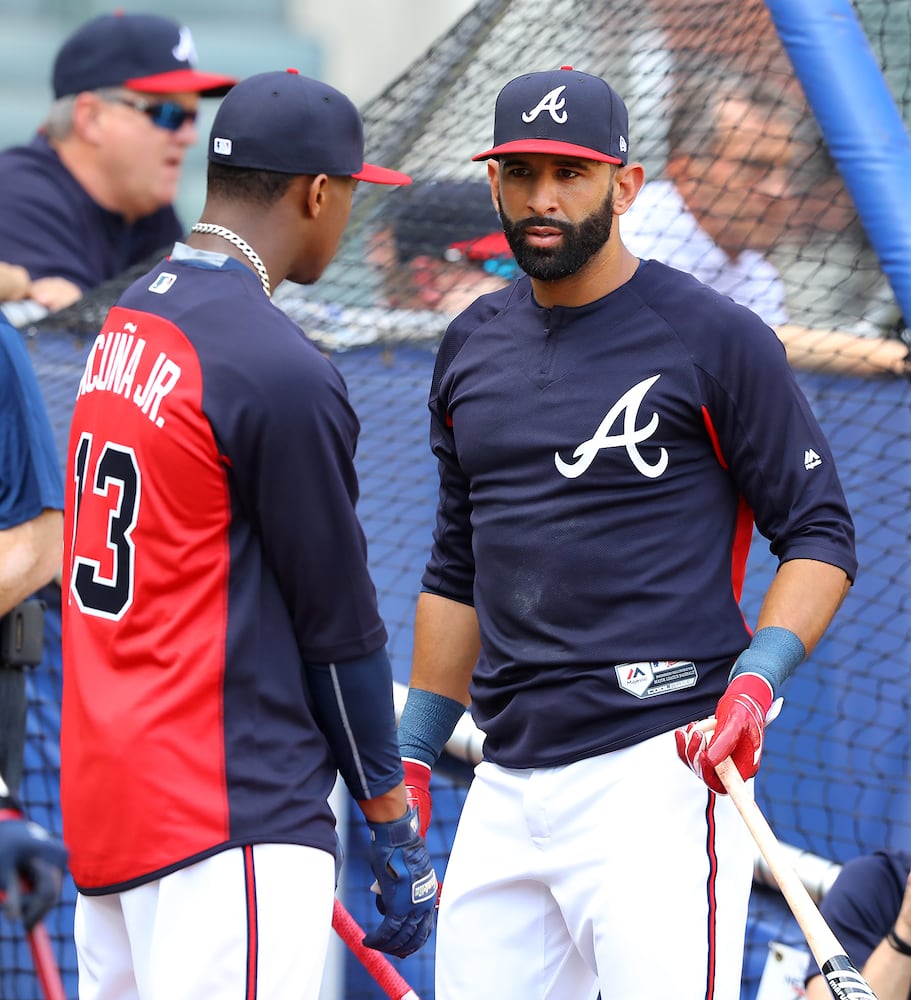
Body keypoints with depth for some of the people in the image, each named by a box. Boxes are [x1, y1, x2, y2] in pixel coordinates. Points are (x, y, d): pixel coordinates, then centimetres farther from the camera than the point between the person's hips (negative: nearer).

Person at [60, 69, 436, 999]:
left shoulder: (124, 326, 12)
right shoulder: (281, 371, -14)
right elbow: (336, 618, -9)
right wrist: (394, 829, 1)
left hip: (98, 800, 9)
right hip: (232, 815, -9)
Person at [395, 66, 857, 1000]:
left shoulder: (716, 340, -3)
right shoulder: (472, 346, 16)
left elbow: (820, 536, -2)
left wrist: (755, 679, -18)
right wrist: (413, 754, 21)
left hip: (659, 773, -6)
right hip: (505, 785, 6)